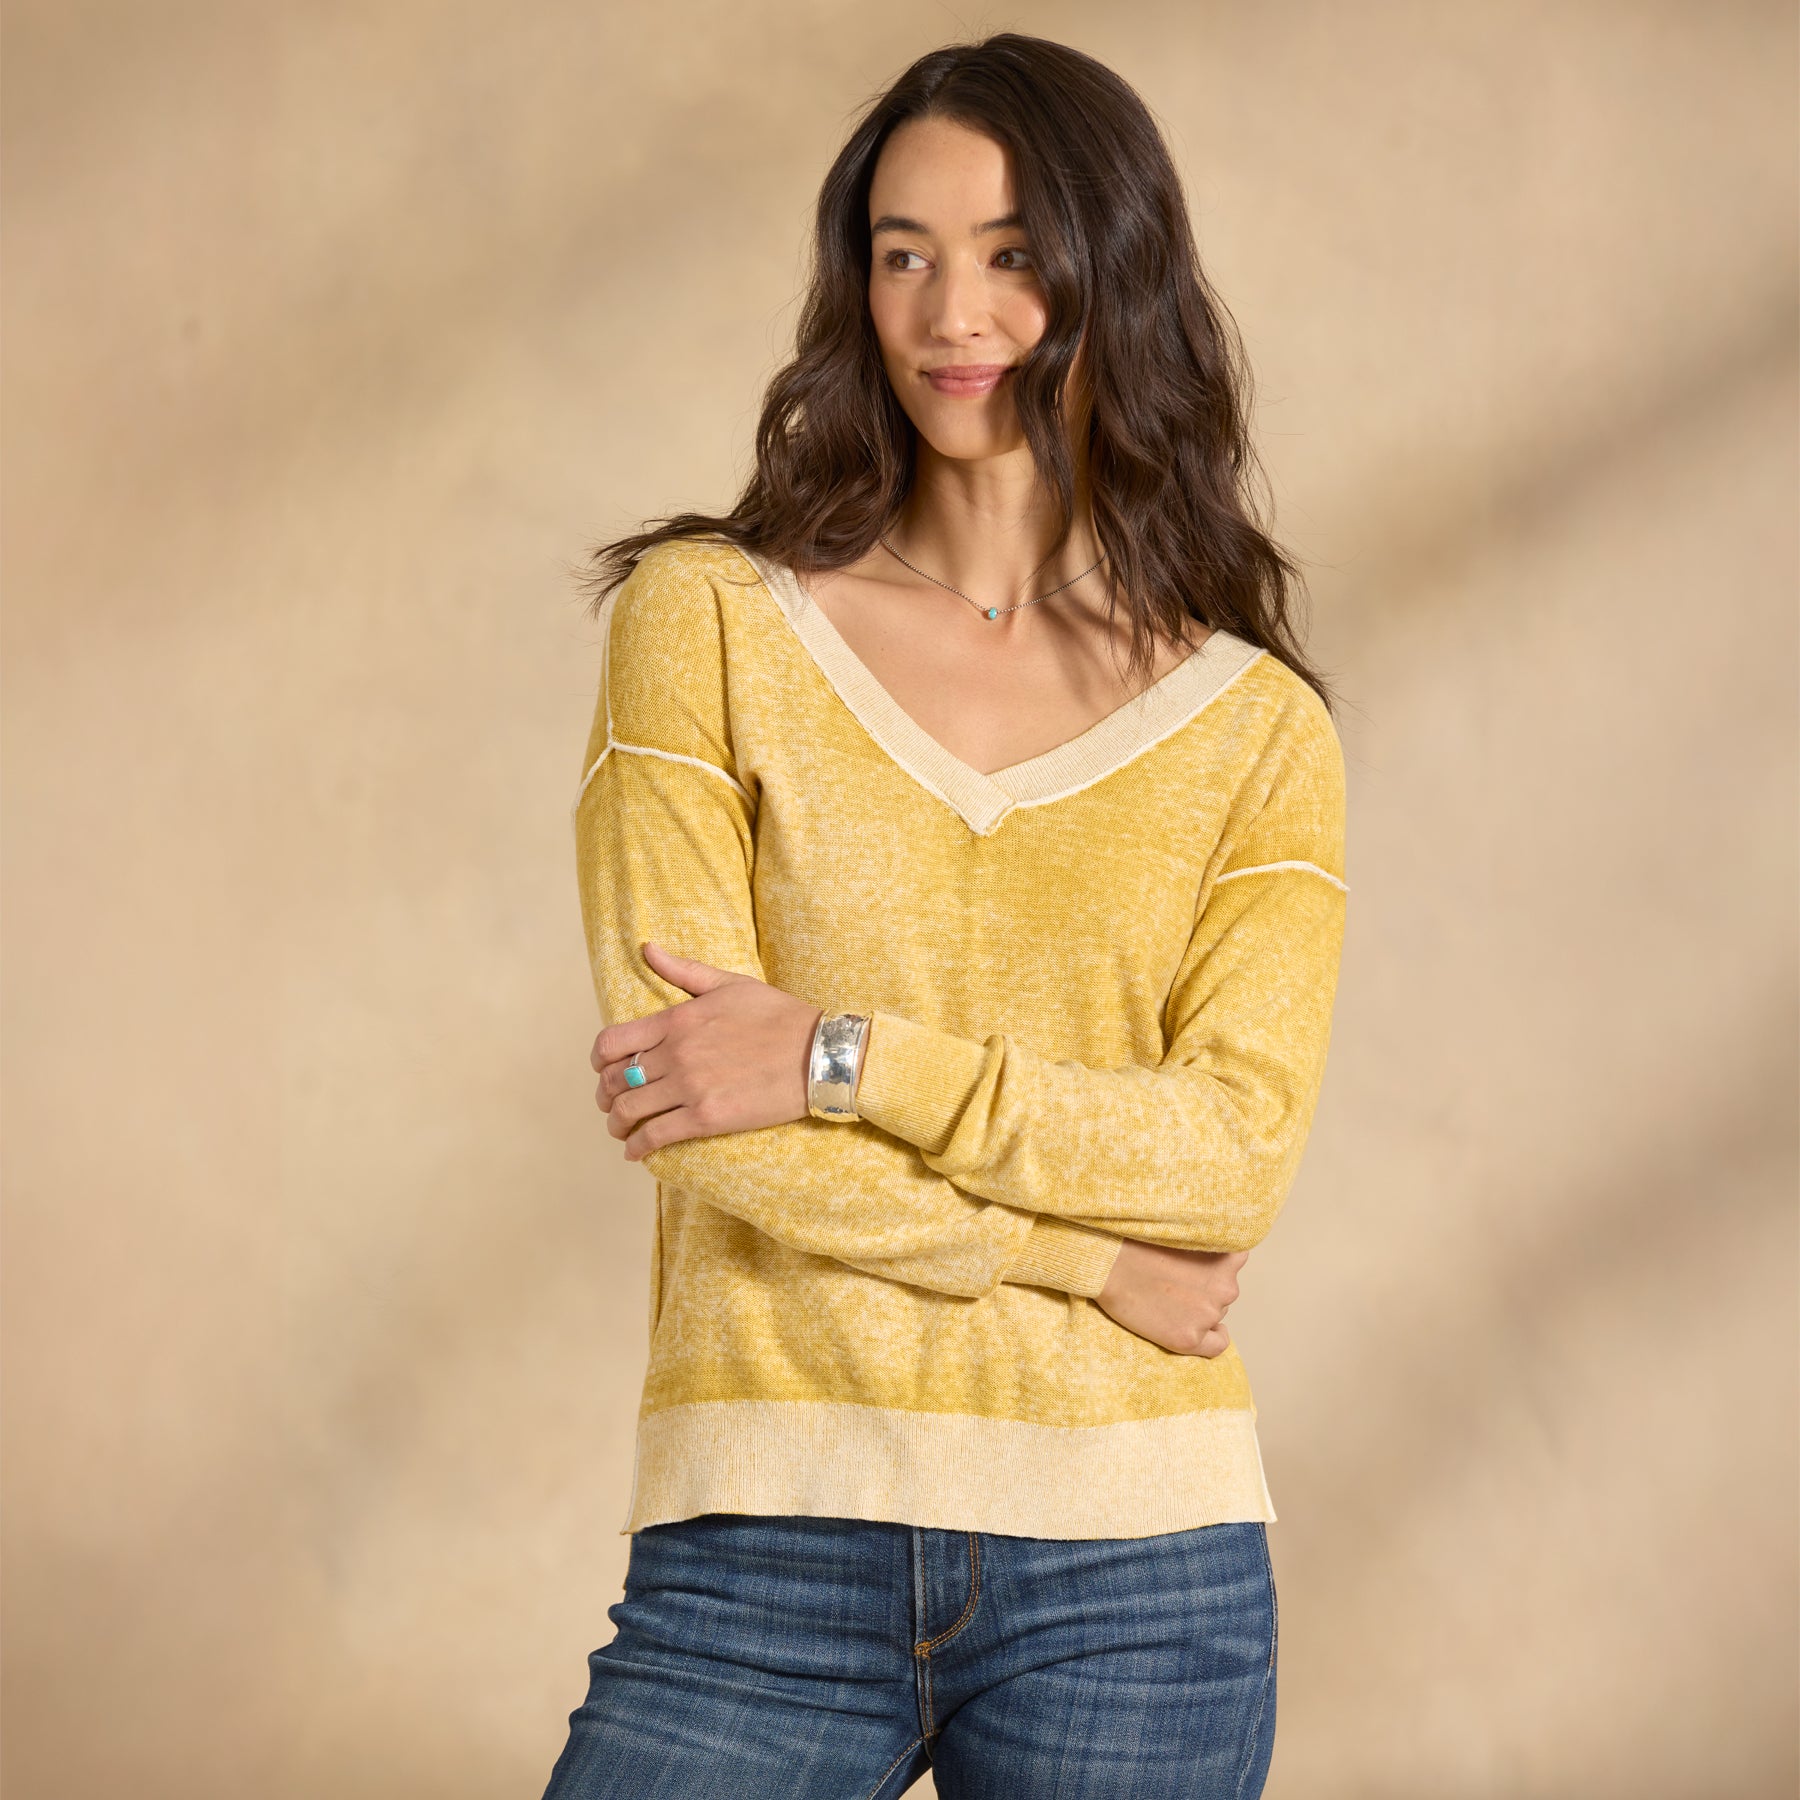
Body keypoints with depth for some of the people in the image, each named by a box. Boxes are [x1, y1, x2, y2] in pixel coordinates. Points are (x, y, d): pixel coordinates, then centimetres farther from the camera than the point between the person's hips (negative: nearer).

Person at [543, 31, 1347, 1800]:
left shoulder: (1259, 733, 6)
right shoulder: (706, 623, 3)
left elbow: (1239, 1151, -5)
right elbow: (682, 1091, -5)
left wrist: (842, 1059, -13)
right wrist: (1086, 1250, -7)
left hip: (1135, 1577, 1)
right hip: (770, 1538, -1)